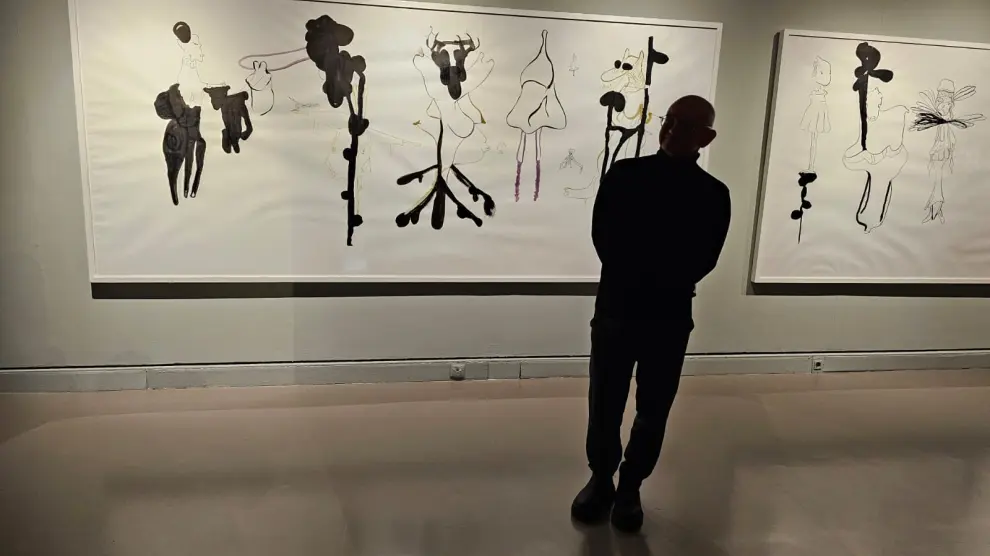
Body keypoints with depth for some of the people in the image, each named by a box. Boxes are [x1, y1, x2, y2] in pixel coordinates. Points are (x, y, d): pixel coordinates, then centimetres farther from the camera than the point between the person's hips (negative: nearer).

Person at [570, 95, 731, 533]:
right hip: (615, 309, 0)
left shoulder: (713, 196, 0)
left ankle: (630, 488, 30)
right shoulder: (624, 175, 0)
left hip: (670, 319, 0)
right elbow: (603, 238, -6)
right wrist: (640, 279, -12)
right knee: (604, 406, 9)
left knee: (653, 411, 11)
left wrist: (660, 285, -12)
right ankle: (600, 480, 31)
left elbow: (701, 262, -5)